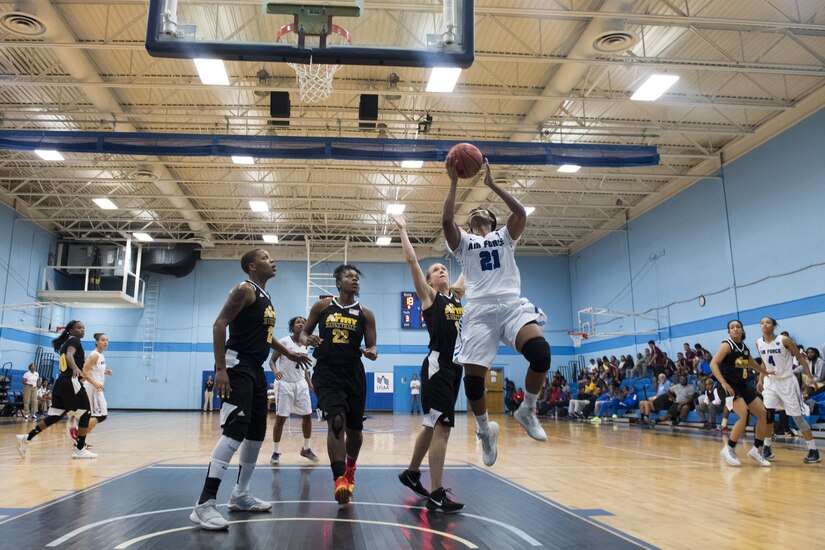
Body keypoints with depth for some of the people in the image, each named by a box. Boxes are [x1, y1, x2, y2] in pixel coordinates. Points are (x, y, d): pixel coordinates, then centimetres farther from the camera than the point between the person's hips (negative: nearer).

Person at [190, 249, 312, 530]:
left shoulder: (265, 296, 18)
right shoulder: (245, 290, -10)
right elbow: (219, 325, -18)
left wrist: (289, 354, 31)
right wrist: (220, 368, -25)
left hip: (256, 369, 10)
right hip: (237, 366, -10)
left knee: (257, 433, 13)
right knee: (235, 431, -19)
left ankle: (240, 494, 26)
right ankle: (204, 504, -17)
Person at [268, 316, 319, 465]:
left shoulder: (304, 345, 8)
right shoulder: (284, 341, -9)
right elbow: (272, 360, -9)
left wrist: (310, 384, 14)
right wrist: (275, 371, -30)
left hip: (301, 384, 6)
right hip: (285, 384, -6)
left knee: (307, 416, 5)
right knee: (280, 418, -4)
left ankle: (306, 448, 21)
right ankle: (276, 452, 9)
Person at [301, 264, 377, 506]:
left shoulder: (365, 314, 5)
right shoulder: (322, 306, 4)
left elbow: (372, 346, 5)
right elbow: (303, 333, 10)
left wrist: (372, 353, -19)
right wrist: (307, 340, -13)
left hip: (354, 373, 2)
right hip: (326, 371, -2)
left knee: (355, 429, 12)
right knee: (336, 421, -22)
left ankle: (350, 469, 41)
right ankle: (340, 479, -17)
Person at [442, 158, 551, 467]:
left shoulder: (504, 236, 24)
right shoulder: (463, 242, 21)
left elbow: (521, 213, 4)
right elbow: (446, 220, 0)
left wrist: (492, 184, 7)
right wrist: (454, 183, 4)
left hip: (512, 305, 0)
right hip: (479, 310, 0)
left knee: (540, 352, -27)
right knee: (473, 377, -11)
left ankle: (527, 411, -2)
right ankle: (485, 429, 18)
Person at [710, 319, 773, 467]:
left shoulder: (745, 348, 11)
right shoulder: (727, 345, -10)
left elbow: (753, 364, 30)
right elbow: (713, 364, -20)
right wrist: (723, 383, -28)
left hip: (743, 386, 8)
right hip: (730, 386, -8)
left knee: (763, 413, 7)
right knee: (744, 416, -23)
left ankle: (756, 450, 20)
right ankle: (729, 449, -7)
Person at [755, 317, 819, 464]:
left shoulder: (784, 340, -14)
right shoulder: (759, 343, 0)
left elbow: (800, 357, -6)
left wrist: (810, 376, -10)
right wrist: (761, 380, 10)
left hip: (787, 382, -4)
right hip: (770, 382, 4)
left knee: (797, 417, -2)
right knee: (767, 415, -1)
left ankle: (813, 451, 7)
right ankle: (767, 448, 10)